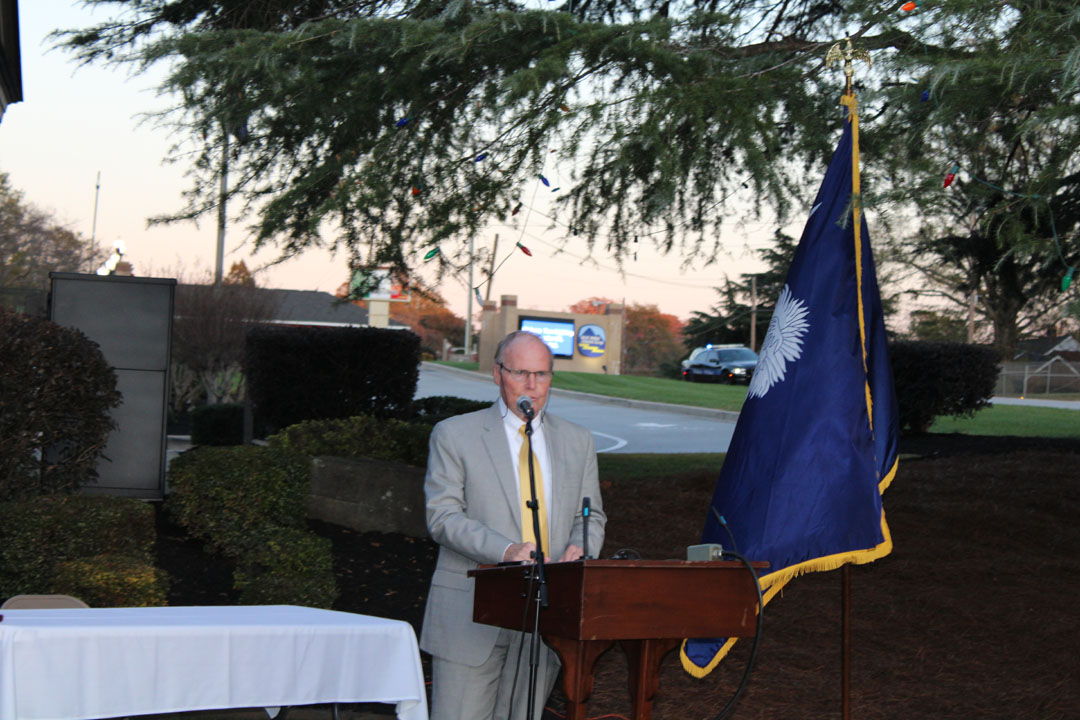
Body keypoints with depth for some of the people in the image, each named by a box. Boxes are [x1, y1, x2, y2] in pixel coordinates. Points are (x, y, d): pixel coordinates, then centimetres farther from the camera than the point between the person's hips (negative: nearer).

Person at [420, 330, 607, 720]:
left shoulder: (578, 441, 15)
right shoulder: (454, 435, 2)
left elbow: (591, 516, 16)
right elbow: (443, 516, -6)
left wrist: (579, 549, -9)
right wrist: (507, 550, -22)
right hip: (472, 612, -3)